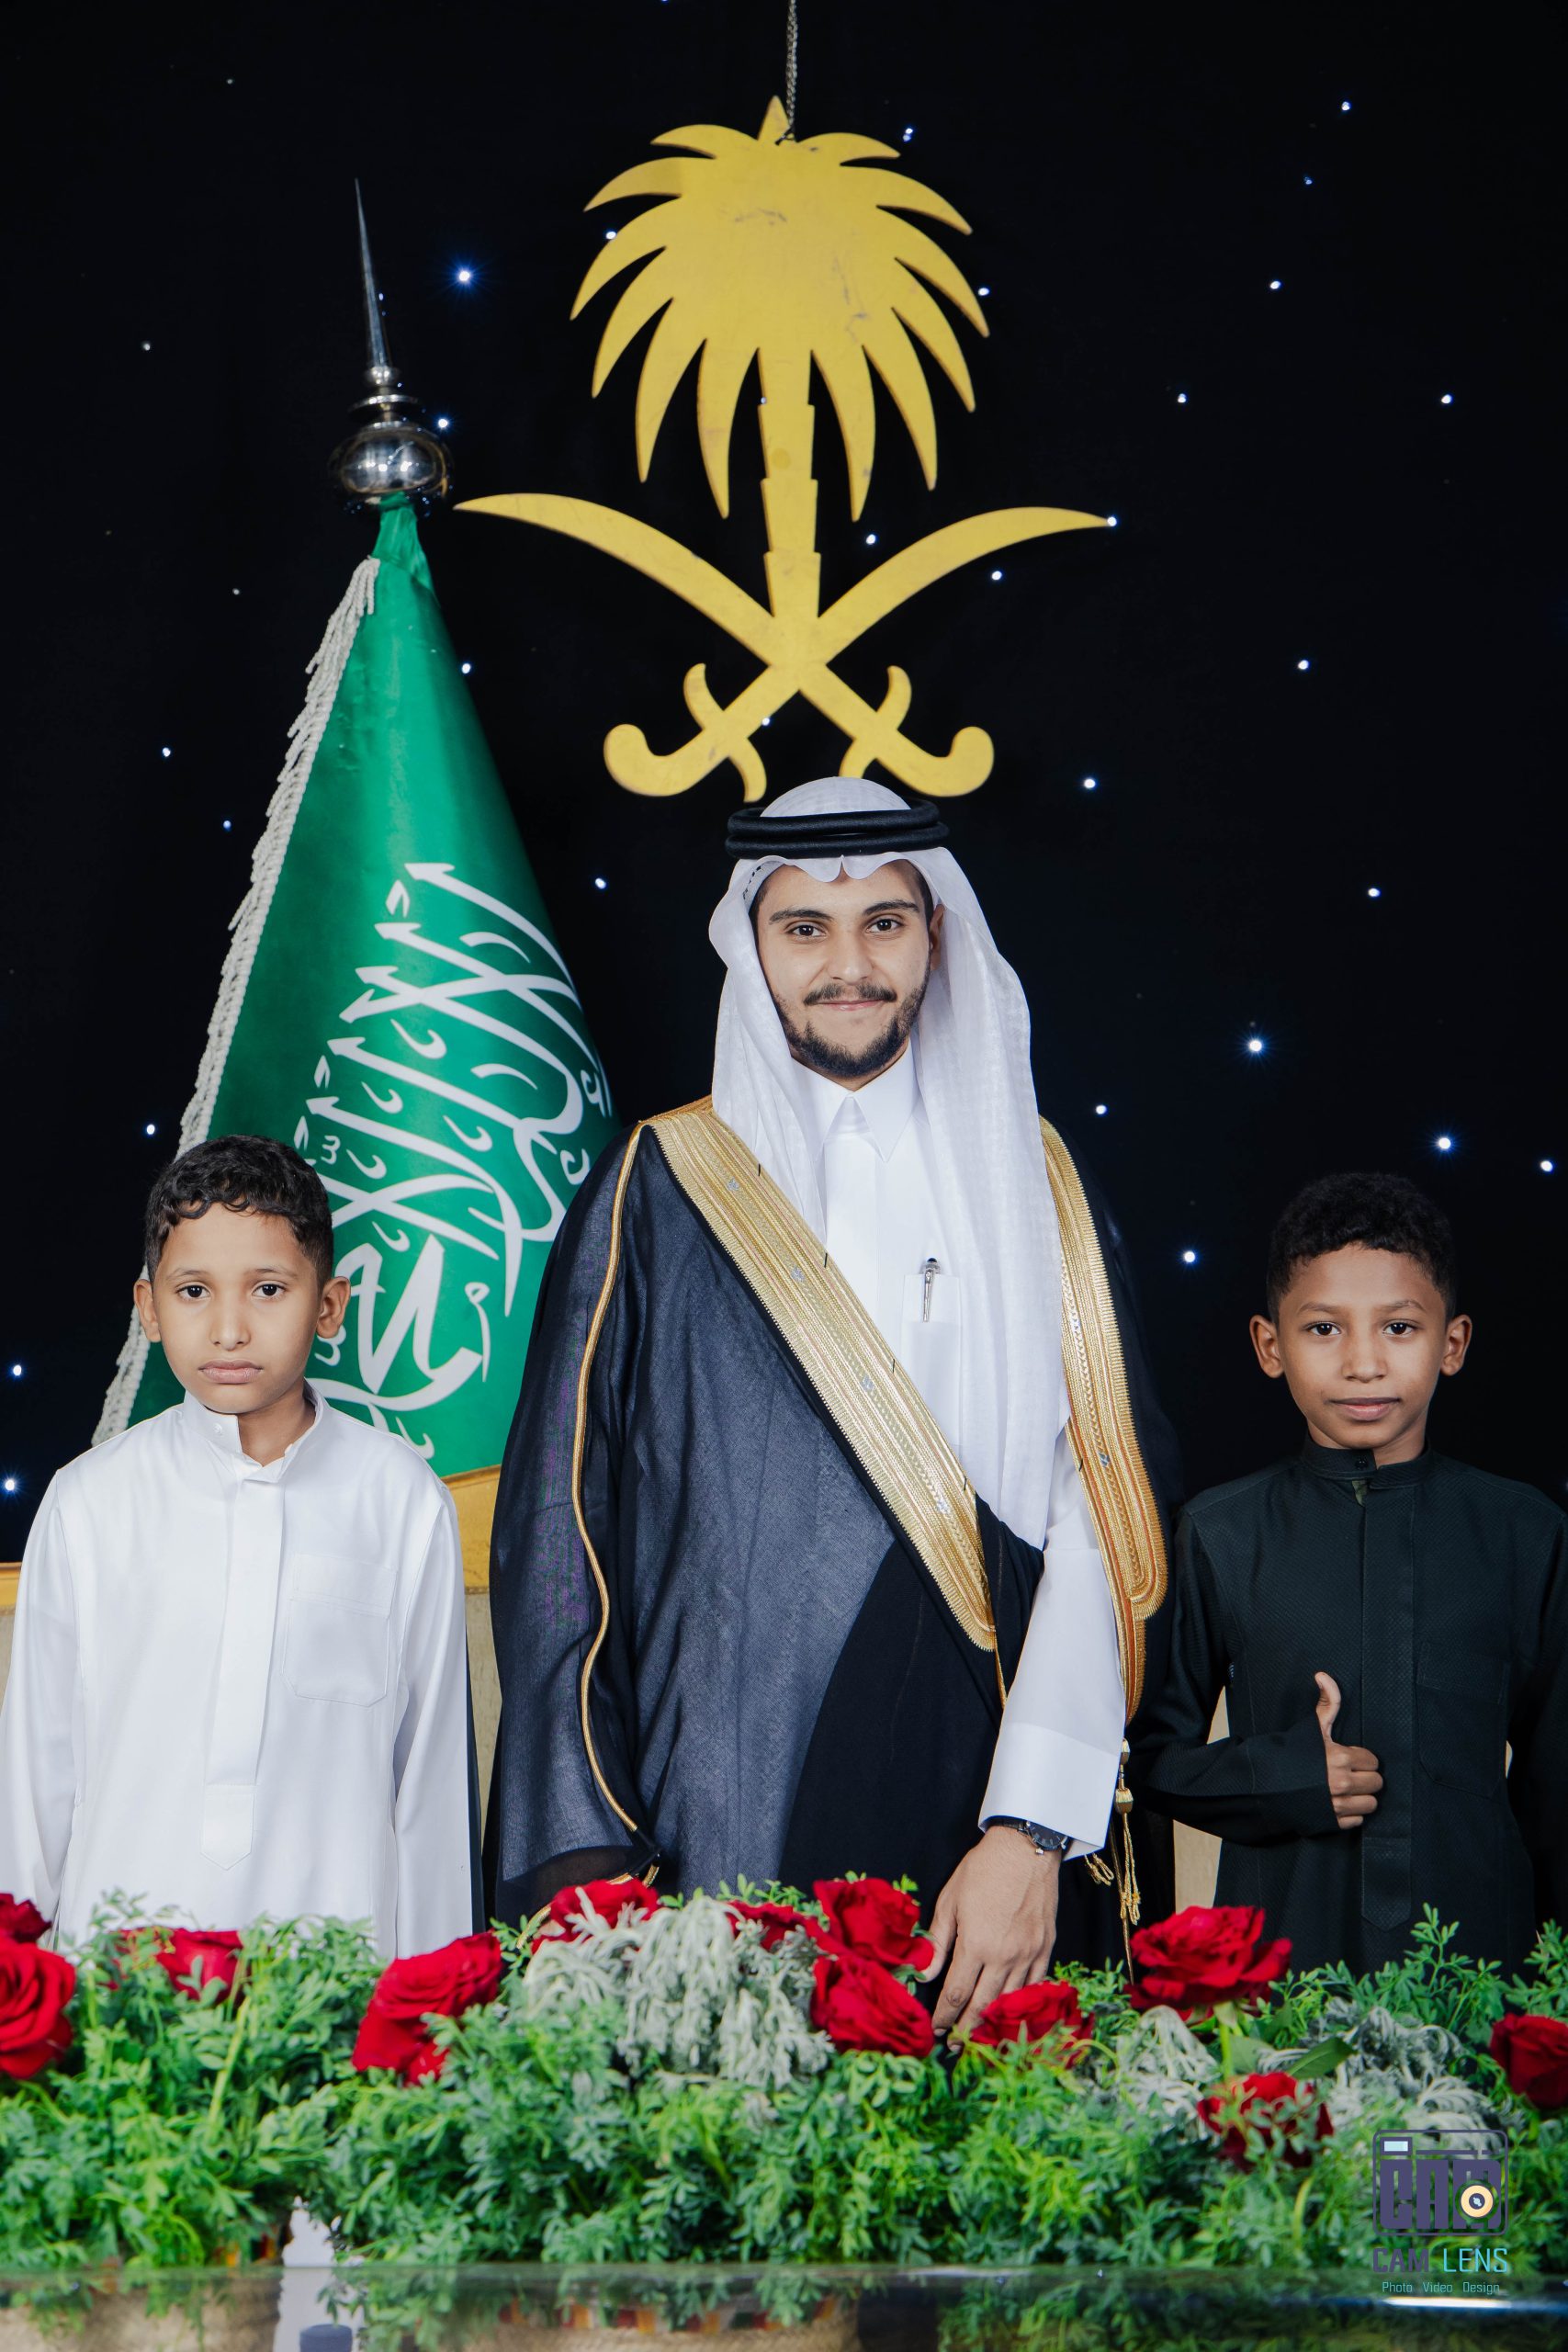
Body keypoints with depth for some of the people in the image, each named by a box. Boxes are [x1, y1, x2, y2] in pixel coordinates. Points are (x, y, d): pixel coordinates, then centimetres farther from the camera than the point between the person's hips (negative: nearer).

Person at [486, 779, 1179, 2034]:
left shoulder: (1031, 1181, 6)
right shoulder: (662, 1190, 3)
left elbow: (1104, 1516, -3)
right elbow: (558, 1525, 2)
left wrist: (1033, 1831, -15)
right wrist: (582, 1862, -7)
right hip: (719, 1831, -1)